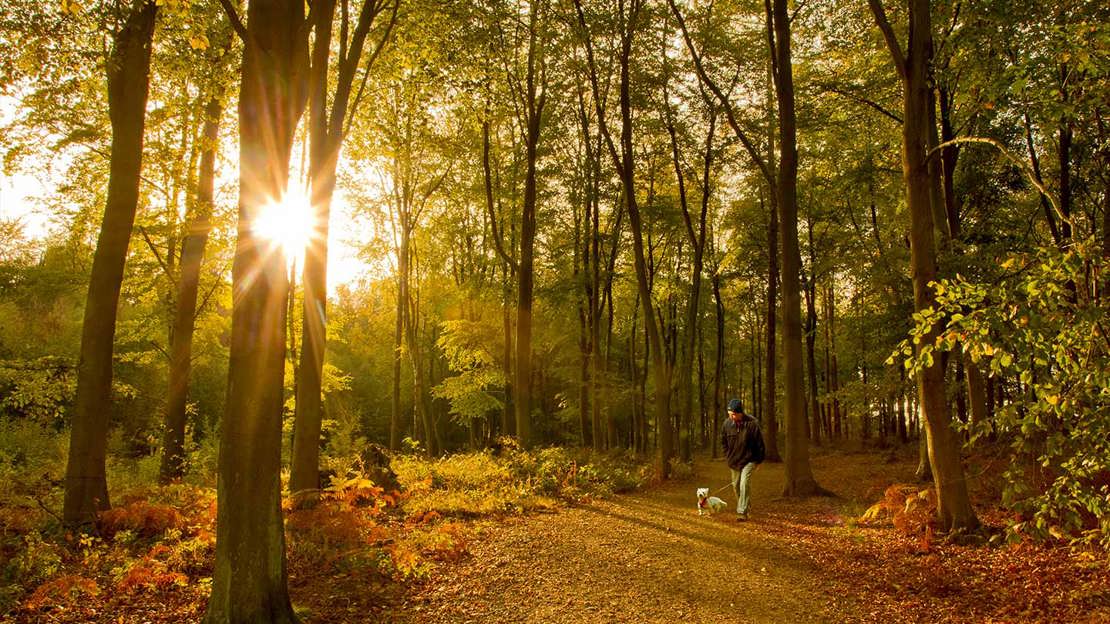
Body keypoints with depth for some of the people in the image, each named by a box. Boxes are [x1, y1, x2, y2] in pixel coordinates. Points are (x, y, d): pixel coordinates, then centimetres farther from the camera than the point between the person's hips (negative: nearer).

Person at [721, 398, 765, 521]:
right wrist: (728, 457, 7)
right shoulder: (727, 423, -11)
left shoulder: (752, 423, -21)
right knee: (736, 485, 15)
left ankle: (742, 512, -12)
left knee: (744, 484, -17)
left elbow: (759, 443, -11)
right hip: (733, 461, 4)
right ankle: (741, 505, 37)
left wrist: (759, 460, -5)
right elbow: (724, 442, 7)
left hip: (749, 460, -4)